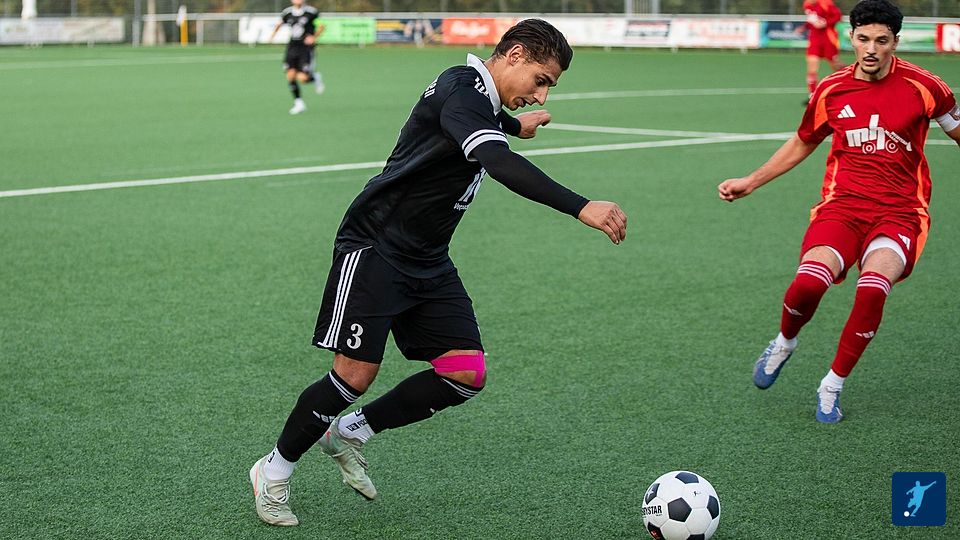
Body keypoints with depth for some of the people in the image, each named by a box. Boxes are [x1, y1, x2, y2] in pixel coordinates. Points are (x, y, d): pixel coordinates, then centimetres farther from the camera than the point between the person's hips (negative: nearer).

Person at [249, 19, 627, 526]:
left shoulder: (479, 96, 9)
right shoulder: (460, 90, -20)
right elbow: (501, 164, -38)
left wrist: (513, 123, 53)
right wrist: (581, 208, -46)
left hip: (427, 263, 9)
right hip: (374, 250, -9)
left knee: (467, 373, -3)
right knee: (356, 375, -11)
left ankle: (349, 433, 15)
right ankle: (274, 472, 12)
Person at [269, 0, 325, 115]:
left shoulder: (311, 12, -8)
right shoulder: (287, 12, 3)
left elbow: (321, 25, 3)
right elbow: (279, 23, 21)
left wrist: (314, 37, -9)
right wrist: (272, 35, 11)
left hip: (306, 48, -3)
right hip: (292, 48, 3)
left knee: (303, 78, -14)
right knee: (291, 75, -8)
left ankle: (315, 78, 23)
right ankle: (299, 103, 6)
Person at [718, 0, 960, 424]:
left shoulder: (922, 87, -2)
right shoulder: (831, 92, 6)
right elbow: (801, 145, 24)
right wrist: (750, 183, 24)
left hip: (900, 211, -2)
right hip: (843, 204, 2)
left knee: (872, 288, -31)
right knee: (809, 282, -27)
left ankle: (831, 387, -8)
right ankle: (784, 343, 10)